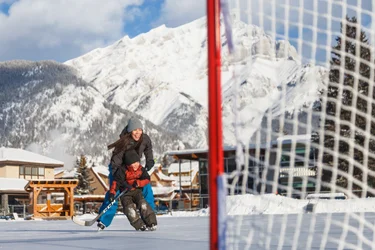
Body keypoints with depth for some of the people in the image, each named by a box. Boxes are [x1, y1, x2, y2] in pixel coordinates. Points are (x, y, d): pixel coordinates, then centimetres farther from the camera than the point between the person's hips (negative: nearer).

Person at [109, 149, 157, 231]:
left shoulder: (141, 169, 0)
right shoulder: (122, 170, -13)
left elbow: (147, 179, -1)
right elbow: (116, 181, -17)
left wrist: (138, 183, -20)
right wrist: (112, 192, -28)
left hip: (137, 191, 2)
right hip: (125, 193, -2)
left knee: (143, 204, -24)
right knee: (129, 207, -26)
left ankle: (152, 223, -21)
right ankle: (140, 225, -23)